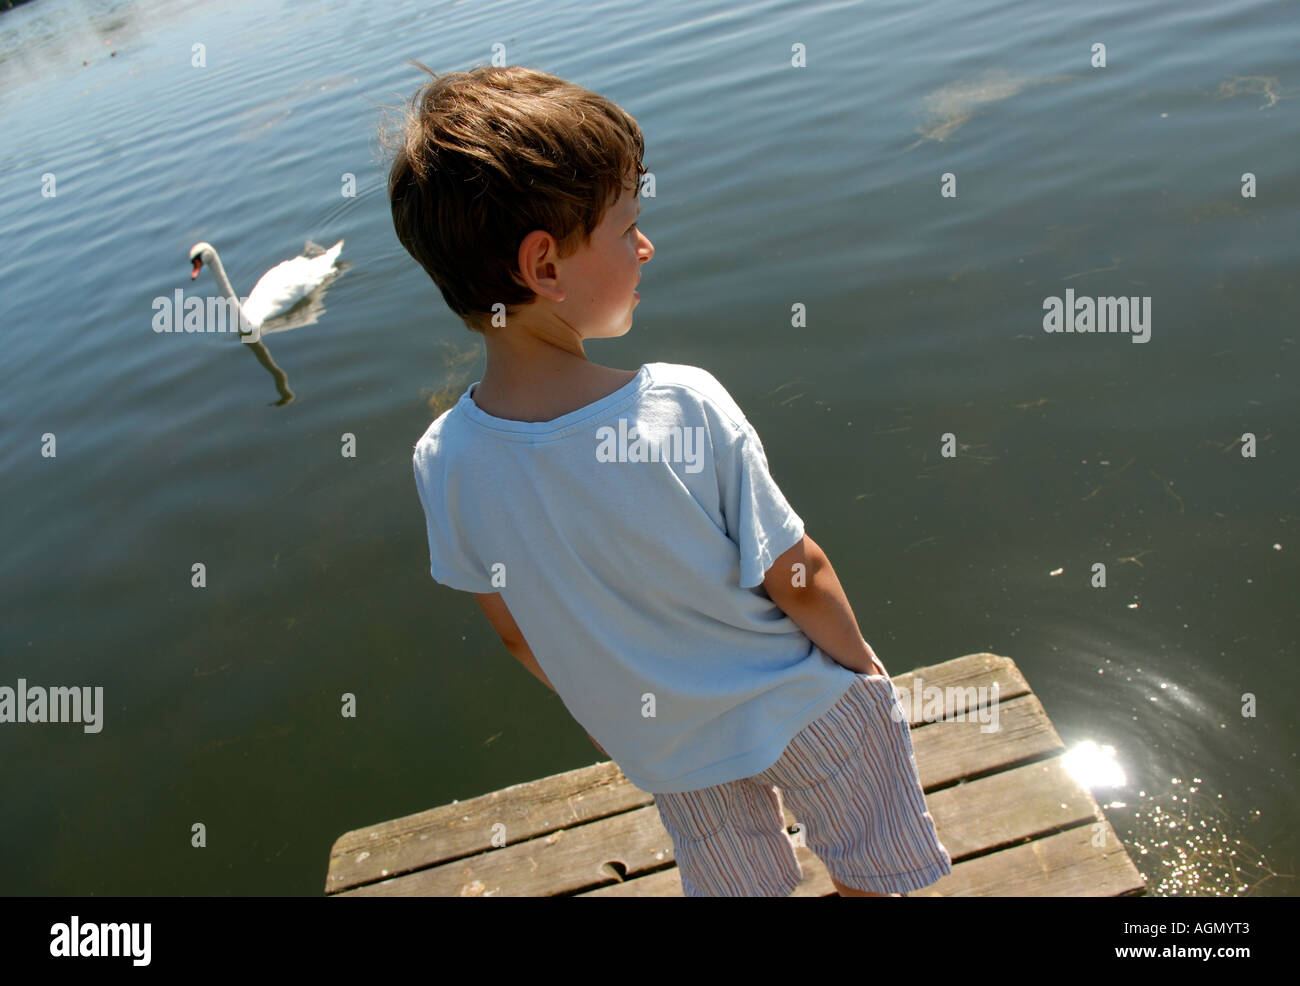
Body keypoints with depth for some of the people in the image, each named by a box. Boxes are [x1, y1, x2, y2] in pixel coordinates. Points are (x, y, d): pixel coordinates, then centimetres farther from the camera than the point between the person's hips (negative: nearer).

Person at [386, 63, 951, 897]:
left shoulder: (444, 462, -21)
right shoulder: (686, 407, -34)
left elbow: (516, 634, -6)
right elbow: (795, 579, -22)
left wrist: (599, 710, 13)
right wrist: (860, 662, -1)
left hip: (664, 749, 4)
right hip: (795, 707, -3)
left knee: (737, 882, 32)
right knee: (871, 874, 28)